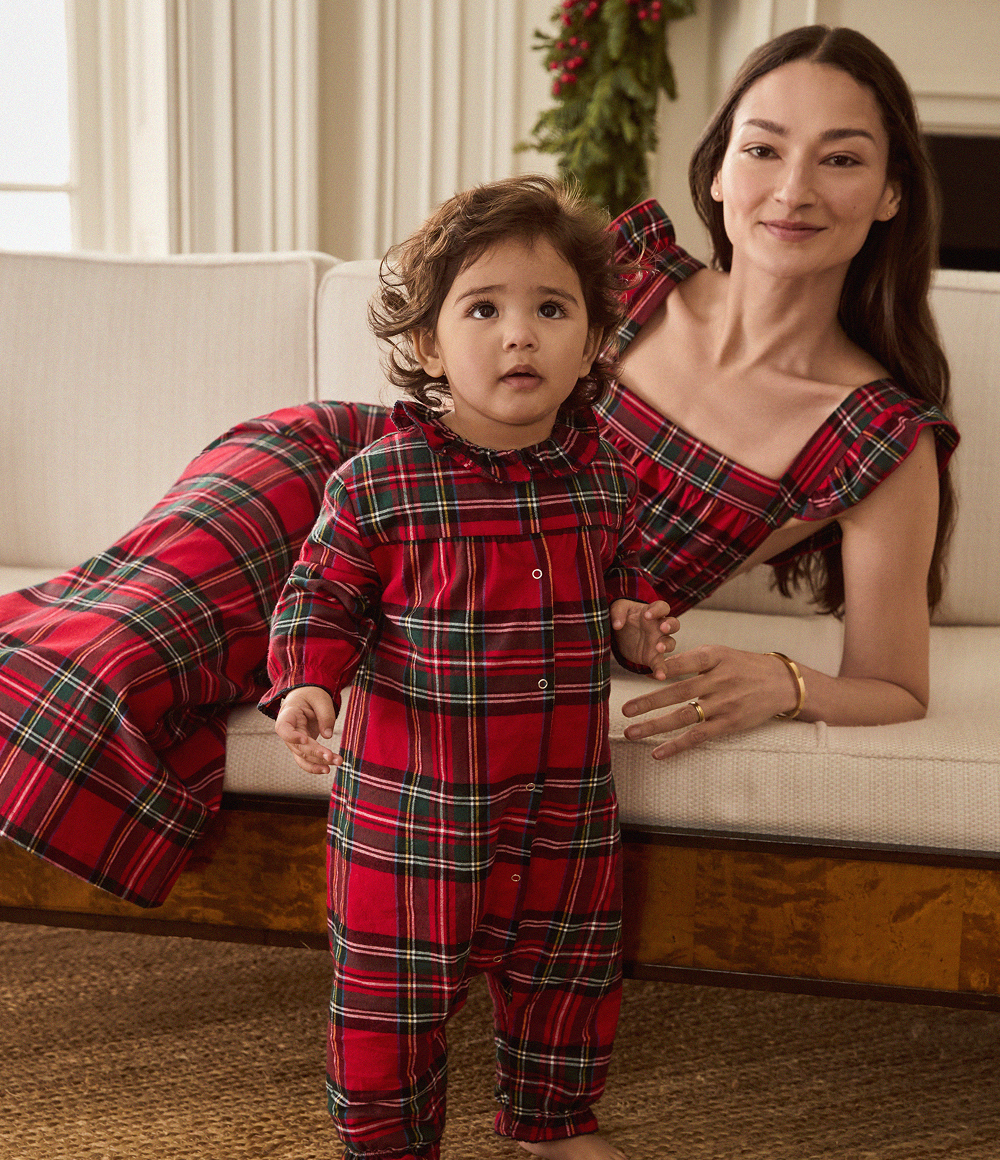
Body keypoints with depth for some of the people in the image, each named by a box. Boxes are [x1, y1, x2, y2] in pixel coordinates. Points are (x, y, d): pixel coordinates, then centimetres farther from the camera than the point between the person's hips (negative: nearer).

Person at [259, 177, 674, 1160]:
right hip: (412, 797, -4)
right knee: (393, 986, 9)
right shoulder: (378, 484, -15)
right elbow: (319, 597, -6)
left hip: (567, 796, 4)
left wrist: (635, 625, -4)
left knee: (566, 969, 21)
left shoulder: (601, 479, -1)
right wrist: (306, 683, -23)